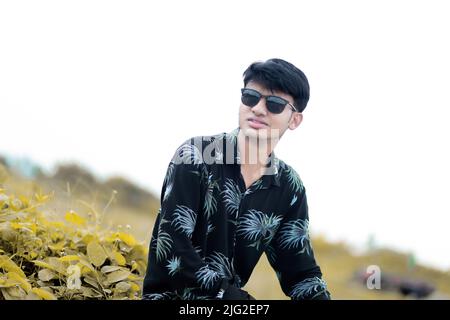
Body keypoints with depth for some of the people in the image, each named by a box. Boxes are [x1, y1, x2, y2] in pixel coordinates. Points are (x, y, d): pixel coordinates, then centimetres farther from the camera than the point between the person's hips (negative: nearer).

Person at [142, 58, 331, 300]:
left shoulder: (289, 187, 3)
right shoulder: (195, 156, -11)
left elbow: (301, 272, 6)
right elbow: (172, 250, -18)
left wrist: (320, 296, -14)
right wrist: (234, 296, -21)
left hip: (231, 296, 5)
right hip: (171, 295, -5)